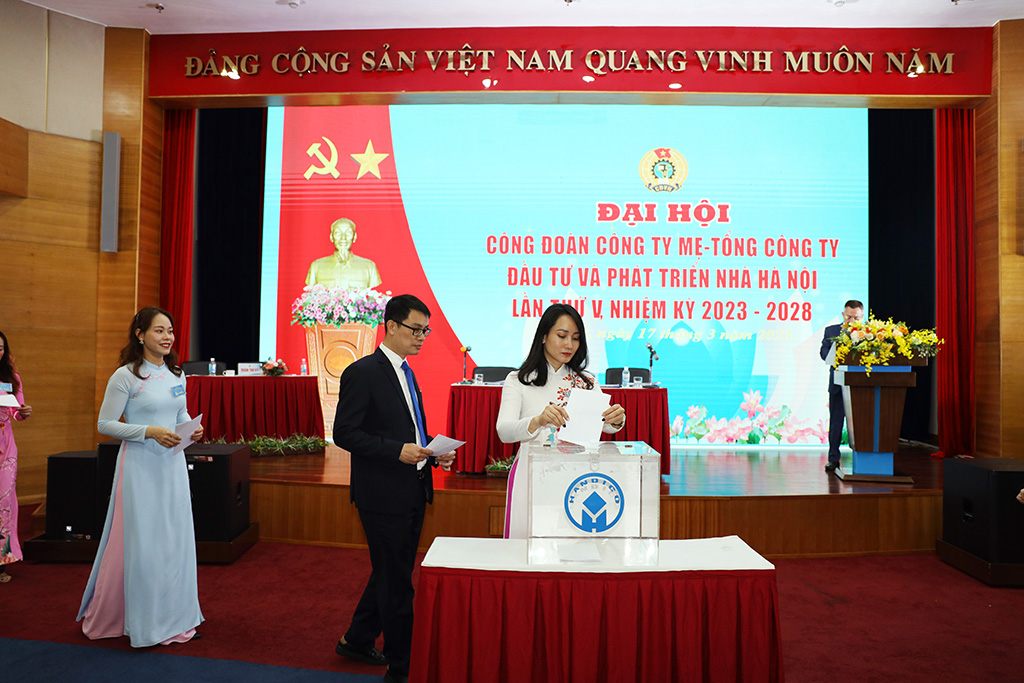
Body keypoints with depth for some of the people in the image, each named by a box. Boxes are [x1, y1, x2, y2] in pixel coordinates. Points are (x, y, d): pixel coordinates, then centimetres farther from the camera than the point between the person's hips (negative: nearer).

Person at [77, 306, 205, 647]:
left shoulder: (176, 373, 9)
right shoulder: (126, 376, -9)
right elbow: (105, 424, -8)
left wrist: (192, 428, -3)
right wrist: (151, 432, -18)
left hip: (173, 462, 6)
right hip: (140, 465, -6)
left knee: (175, 539, 10)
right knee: (139, 542, 1)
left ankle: (174, 617, 25)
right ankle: (140, 622, 19)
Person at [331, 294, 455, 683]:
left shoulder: (406, 373, 14)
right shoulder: (362, 373, -13)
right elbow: (344, 433, -17)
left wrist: (433, 452, 2)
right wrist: (397, 451, -25)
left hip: (413, 493, 9)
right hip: (383, 495, -9)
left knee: (390, 574, 21)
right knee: (396, 582, 2)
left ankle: (357, 641, 40)